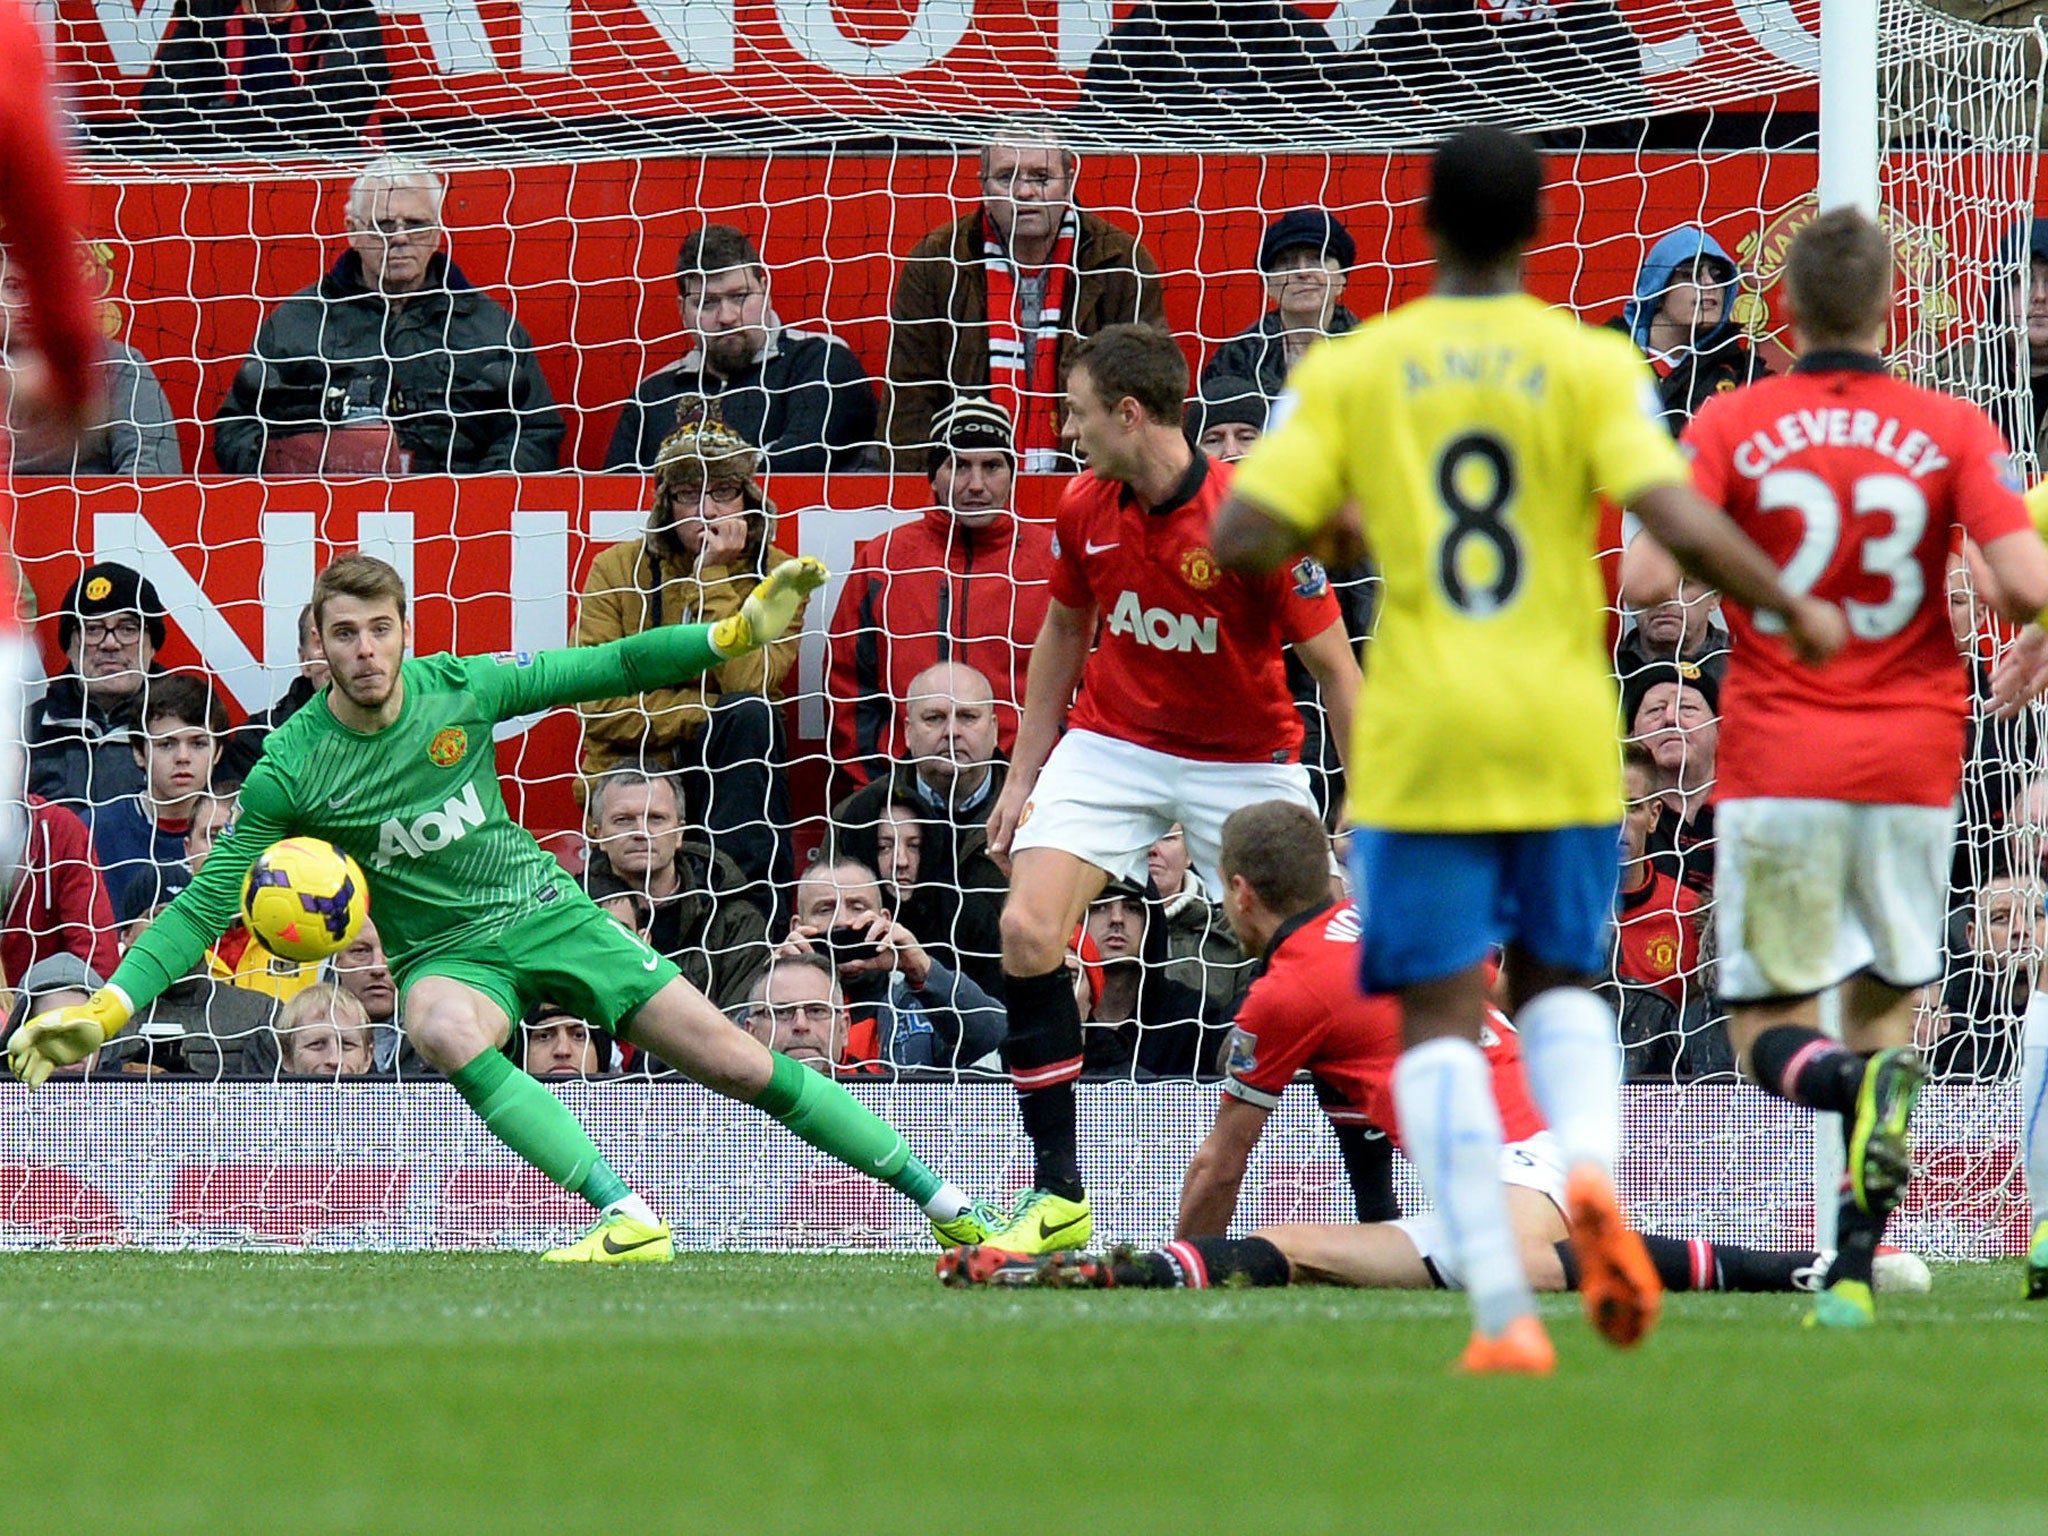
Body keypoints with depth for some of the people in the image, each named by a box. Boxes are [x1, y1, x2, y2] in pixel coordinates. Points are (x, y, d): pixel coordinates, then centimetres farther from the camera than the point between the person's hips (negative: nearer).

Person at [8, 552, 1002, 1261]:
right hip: (444, 955, -2)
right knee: (446, 1034, -39)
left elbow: (606, 669, 2)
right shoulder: (294, 769, -12)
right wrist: (104, 1011, -18)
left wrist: (741, 631, -5)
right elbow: (206, 903, -8)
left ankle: (949, 1205, 3)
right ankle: (631, 1221, -40)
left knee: (739, 1065, -6)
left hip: (543, 911, 2)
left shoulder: (461, 689, -8)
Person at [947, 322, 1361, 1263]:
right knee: (1027, 926, -16)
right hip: (1112, 743, 4)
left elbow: (1334, 668, -15)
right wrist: (1024, 772, 11)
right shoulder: (1084, 510, -5)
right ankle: (1057, 1195, -9)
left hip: (1242, 758, -4)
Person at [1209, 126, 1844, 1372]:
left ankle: (1504, 1314, -12)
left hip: (1420, 742, -1)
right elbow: (1679, 521, -13)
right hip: (1562, 733, 1)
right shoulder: (1591, 364, -2)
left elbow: (1241, 536, -5)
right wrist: (1799, 613, 2)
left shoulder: (1350, 370, 1)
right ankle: (1593, 1169, -13)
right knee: (1559, 987, 19)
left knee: (1442, 1022, 2)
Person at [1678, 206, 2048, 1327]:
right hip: (1910, 764, 1)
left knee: (1769, 1037, 6)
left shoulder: (1730, 425, -3)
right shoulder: (1952, 431, -1)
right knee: (1886, 1011, 15)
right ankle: (1855, 1270, 4)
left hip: (1775, 769, -1)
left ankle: (1865, 1085, -30)